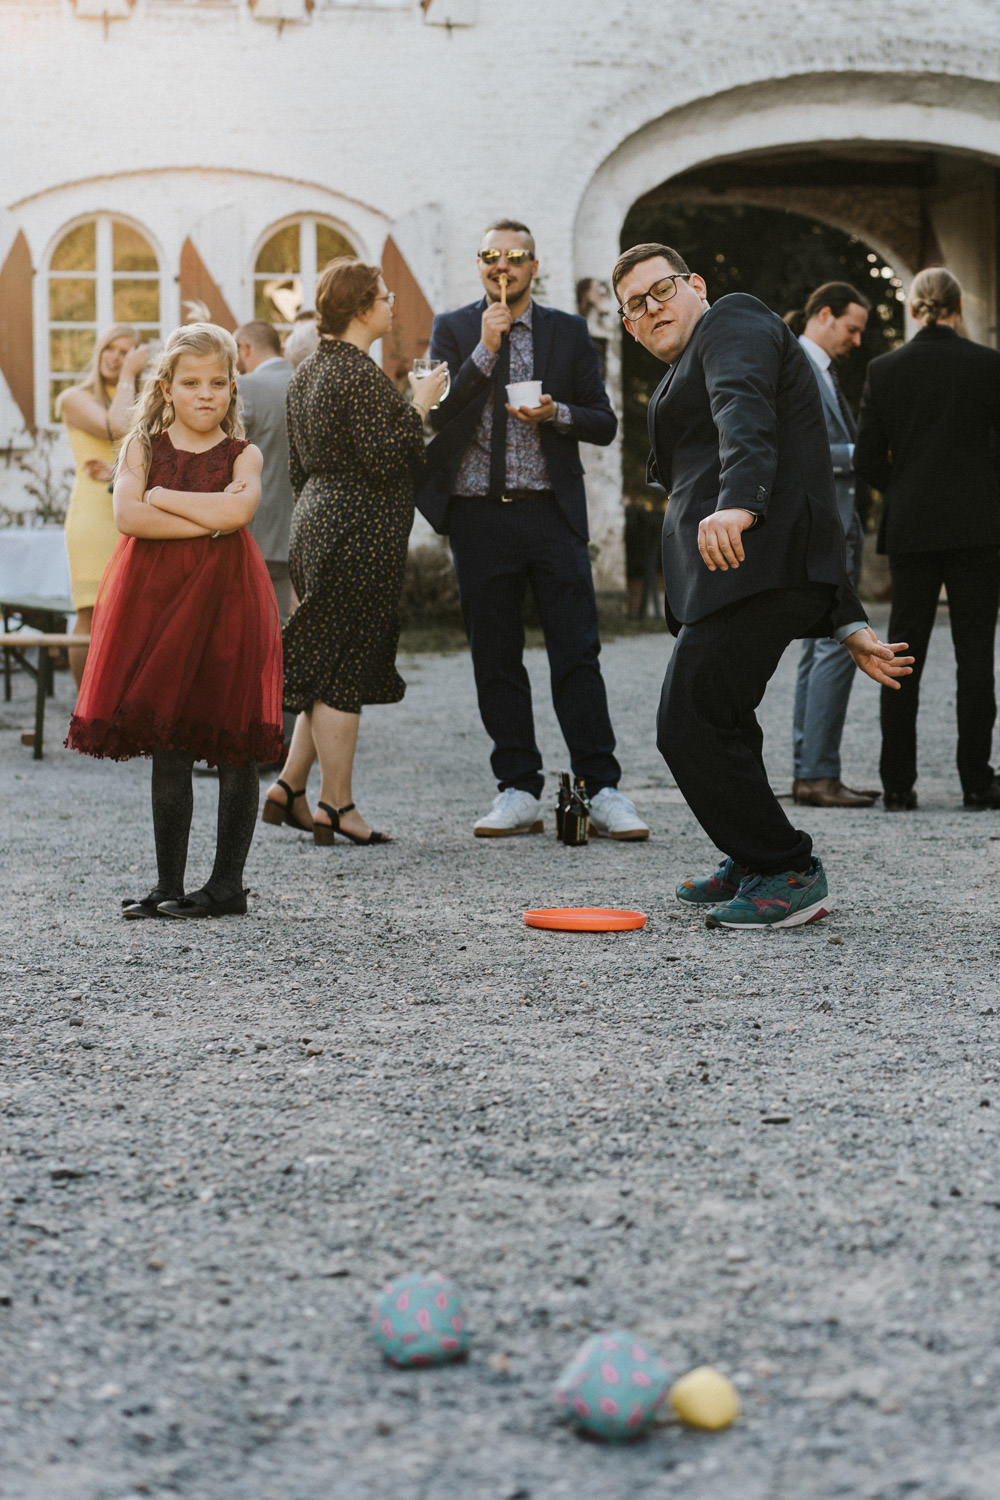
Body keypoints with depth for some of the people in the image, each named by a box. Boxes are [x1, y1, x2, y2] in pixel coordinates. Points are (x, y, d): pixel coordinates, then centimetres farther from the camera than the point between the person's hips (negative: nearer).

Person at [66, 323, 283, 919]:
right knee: (167, 749, 4)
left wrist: (161, 496, -9)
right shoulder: (144, 447, 7)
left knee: (233, 747, 1)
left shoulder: (243, 455, 4)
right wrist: (207, 522, -13)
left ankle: (228, 882, 10)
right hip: (157, 599, 1)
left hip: (226, 600, -1)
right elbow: (128, 517, -10)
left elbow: (238, 509, -17)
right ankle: (169, 884, 12)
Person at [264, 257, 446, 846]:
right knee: (345, 670, -3)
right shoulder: (360, 373, -15)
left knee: (329, 668, 15)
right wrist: (420, 405, -10)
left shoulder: (308, 372, 15)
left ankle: (289, 788, 15)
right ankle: (337, 806, 3)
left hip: (318, 521, 10)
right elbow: (382, 459, -21)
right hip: (362, 532, -10)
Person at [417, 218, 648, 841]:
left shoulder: (569, 332, 9)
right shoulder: (453, 331, 8)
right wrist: (485, 350, -11)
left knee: (577, 654, -5)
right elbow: (438, 416, -3)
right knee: (496, 661, 4)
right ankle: (520, 794, 11)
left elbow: (604, 422, 8)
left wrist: (557, 413, -12)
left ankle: (603, 791, -2)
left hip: (552, 512, -1)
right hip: (479, 516, 1)